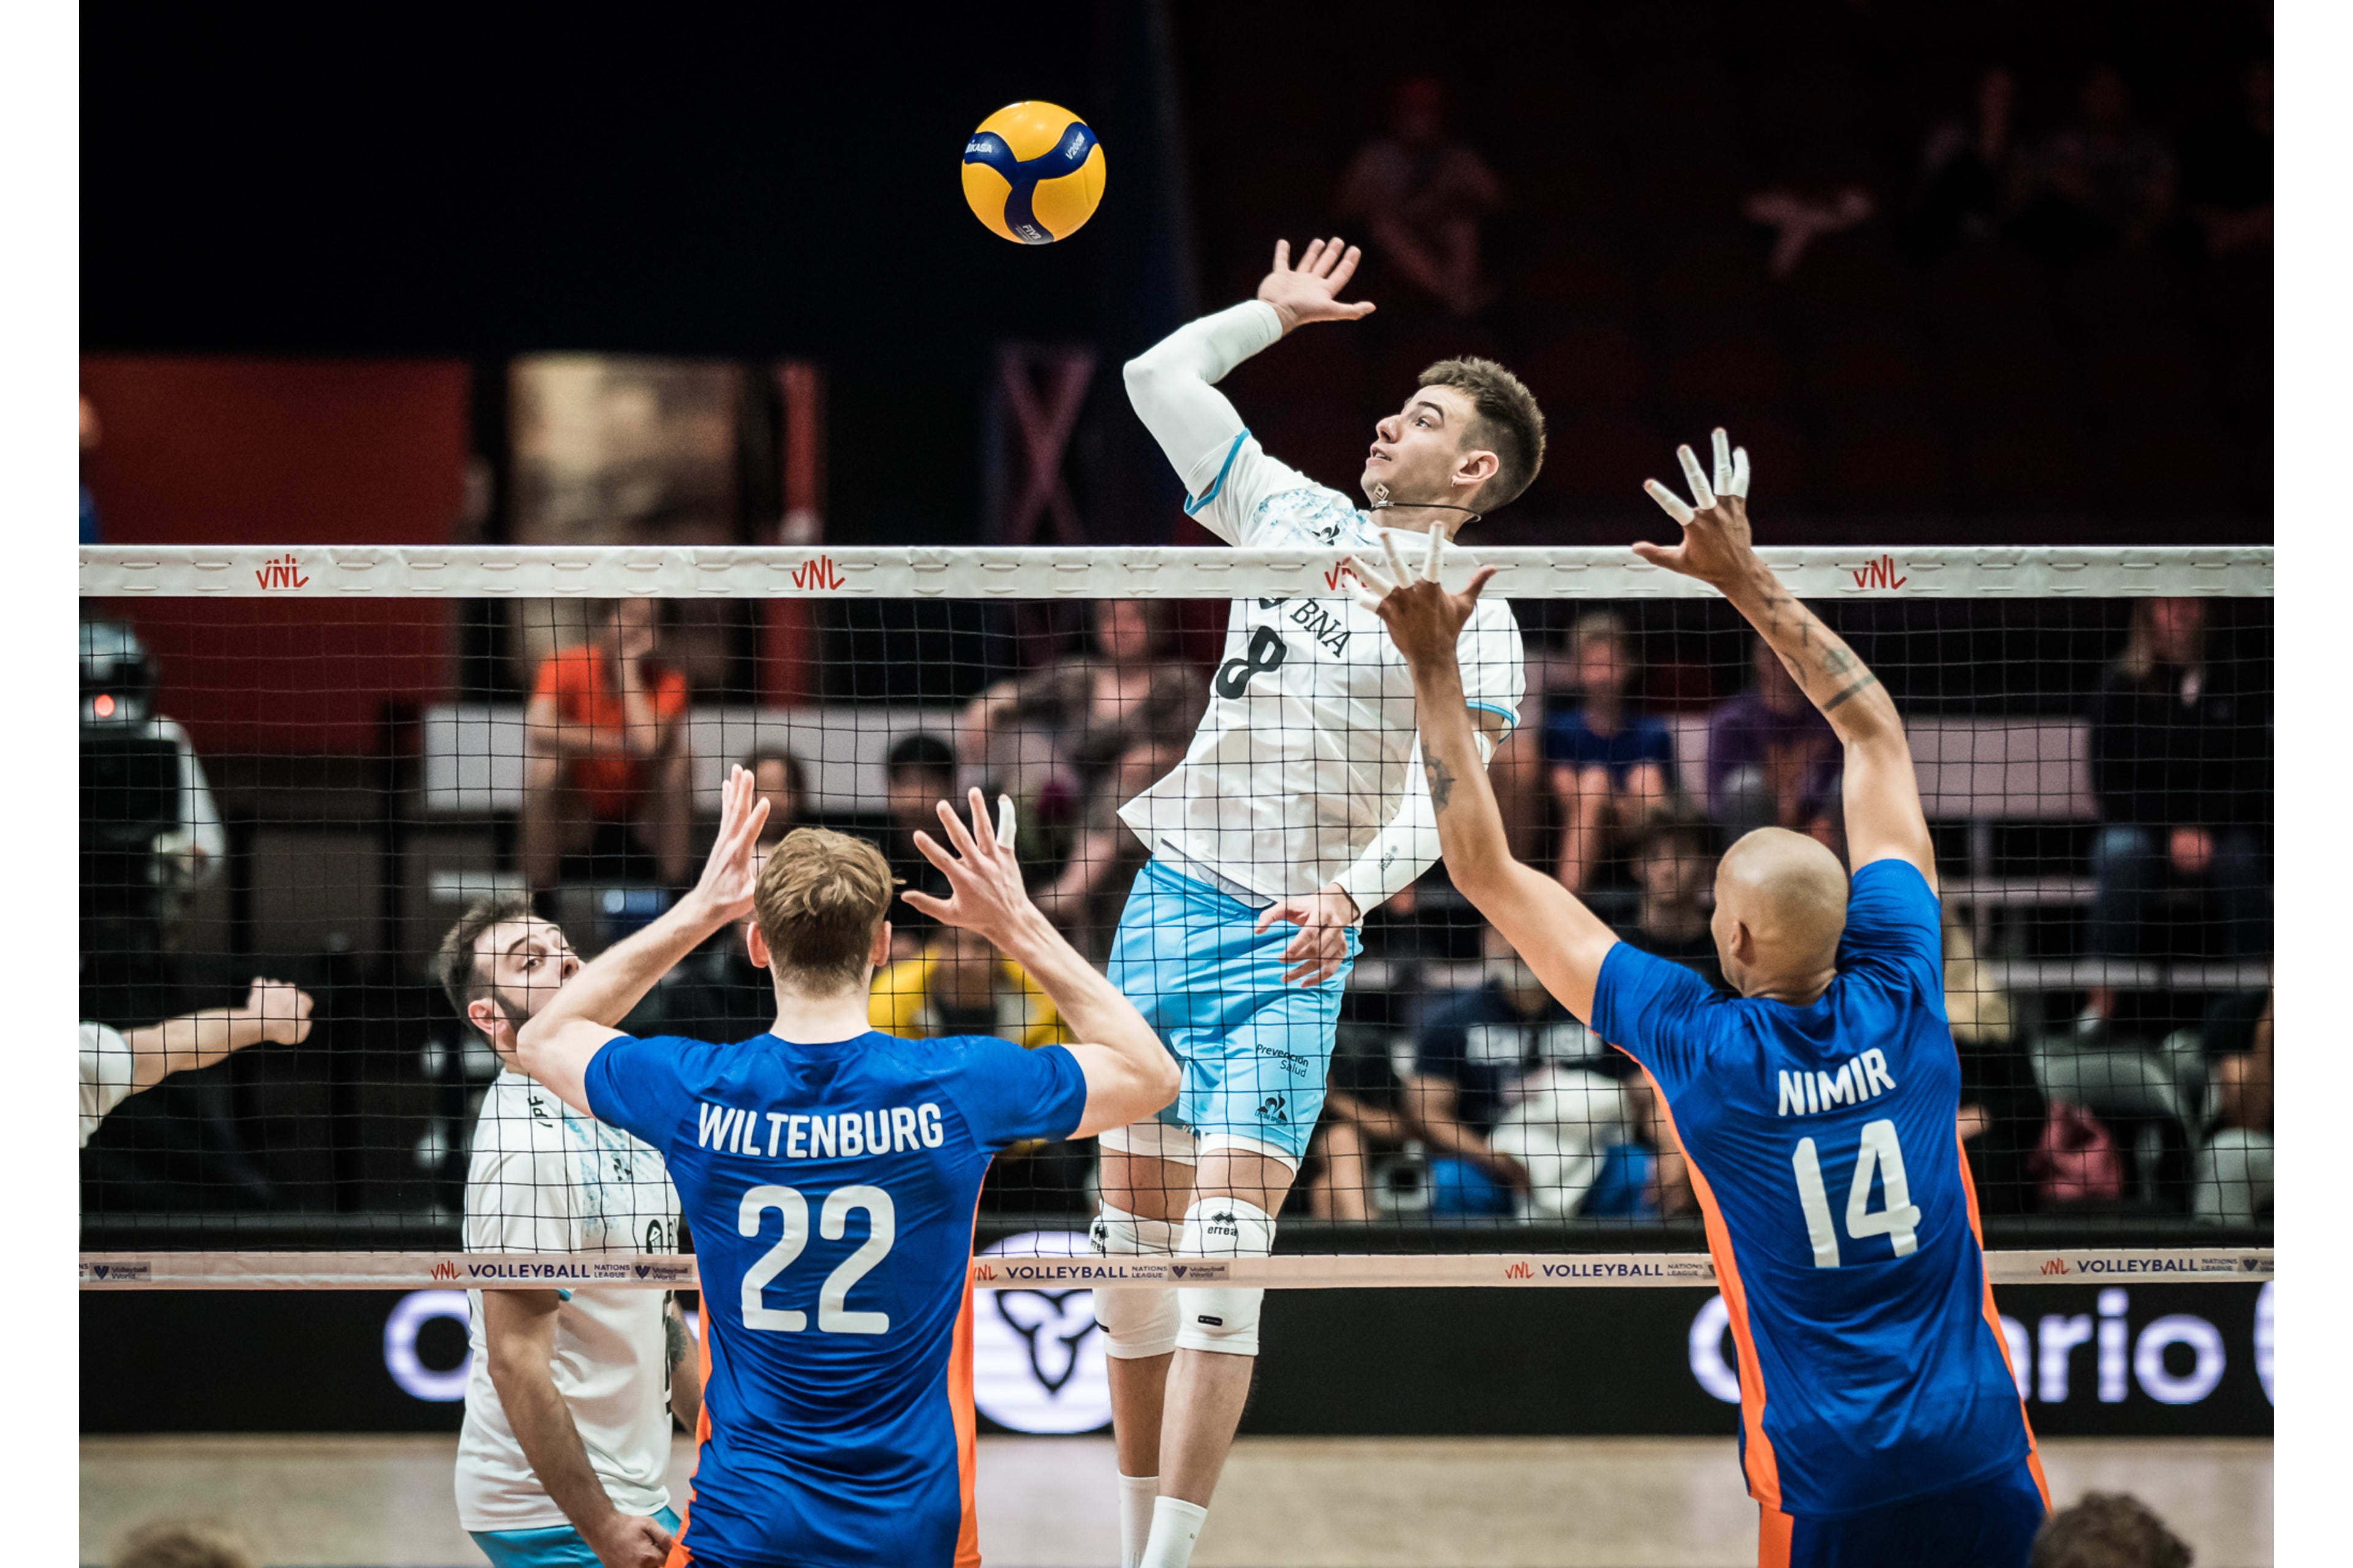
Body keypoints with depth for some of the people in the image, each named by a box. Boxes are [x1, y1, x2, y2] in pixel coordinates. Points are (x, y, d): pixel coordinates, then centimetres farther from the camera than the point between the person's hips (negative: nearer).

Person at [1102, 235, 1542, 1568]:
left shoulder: (1474, 623, -4)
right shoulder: (1295, 515, 13)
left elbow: (1445, 799, -16)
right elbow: (1160, 378, 22)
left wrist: (1350, 891, -31)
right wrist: (1274, 314, 26)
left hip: (1286, 946, -6)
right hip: (1167, 900, 6)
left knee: (1224, 1246, -16)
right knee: (1136, 1234, 4)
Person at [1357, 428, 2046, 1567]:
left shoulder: (1699, 1046, -9)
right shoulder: (1898, 1000, -2)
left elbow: (1485, 871, -2)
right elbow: (1876, 735, 11)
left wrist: (1434, 667, 2)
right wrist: (1748, 582, 14)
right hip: (1985, 1467, 3)